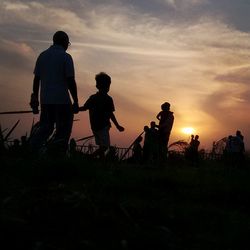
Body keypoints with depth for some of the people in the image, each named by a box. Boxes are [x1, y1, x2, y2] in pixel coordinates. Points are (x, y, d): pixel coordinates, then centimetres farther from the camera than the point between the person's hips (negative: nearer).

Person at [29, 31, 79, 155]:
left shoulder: (42, 55, 10)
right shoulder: (66, 57, -6)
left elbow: (36, 79, 10)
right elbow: (71, 81, -11)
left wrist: (35, 98, 16)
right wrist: (76, 102, -5)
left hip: (45, 100, 5)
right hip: (62, 100, -5)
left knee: (45, 128, 14)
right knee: (63, 131, 5)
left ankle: (30, 148, -4)